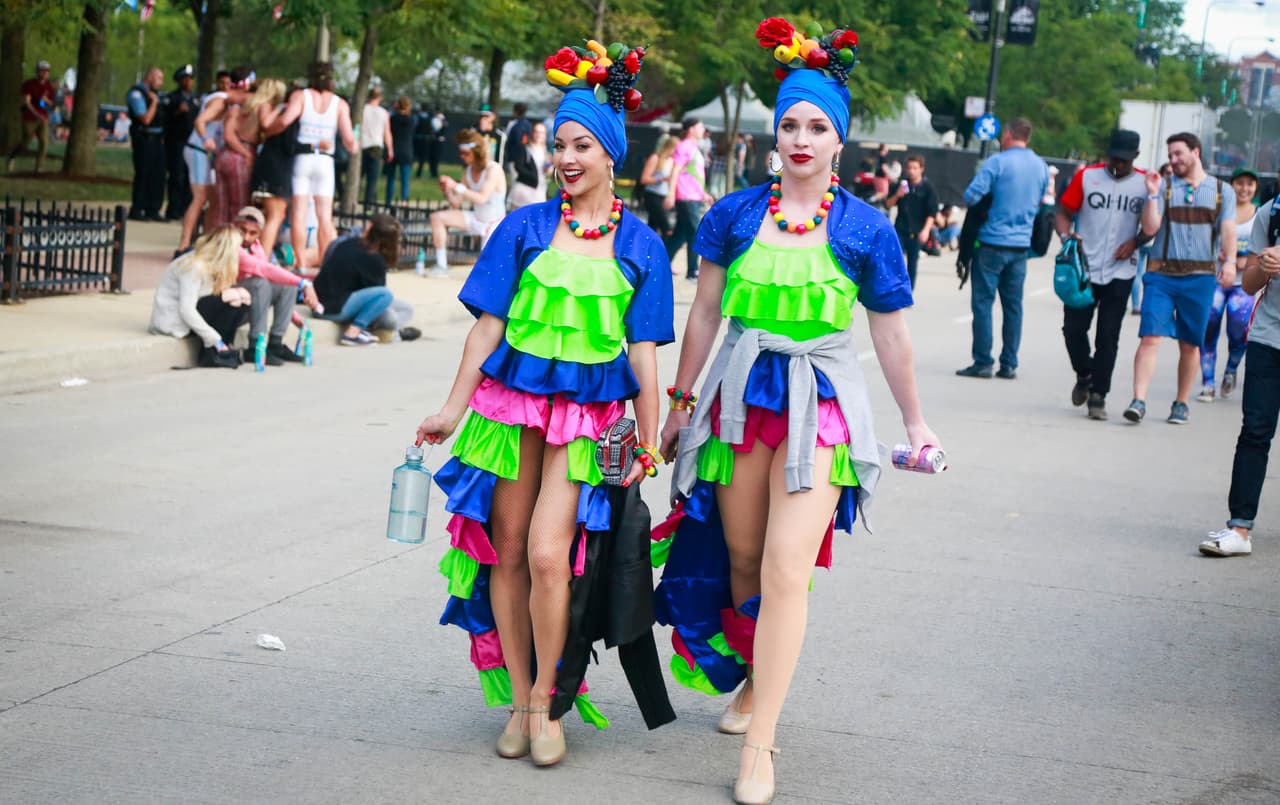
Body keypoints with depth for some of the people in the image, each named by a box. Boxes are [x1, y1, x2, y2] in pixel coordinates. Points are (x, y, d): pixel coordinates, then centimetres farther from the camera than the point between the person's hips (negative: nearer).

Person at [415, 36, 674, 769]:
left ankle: (548, 701, 3)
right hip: (511, 402, 2)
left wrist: (648, 442, 3)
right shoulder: (526, 228, 5)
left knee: (548, 554, -14)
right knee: (506, 552, 3)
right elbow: (489, 324, 4)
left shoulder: (640, 245, 5)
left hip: (589, 415, -1)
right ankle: (519, 698, 17)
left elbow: (643, 351, 5)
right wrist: (453, 409, 1)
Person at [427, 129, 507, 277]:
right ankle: (441, 265, -6)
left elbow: (482, 199, -33)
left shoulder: (494, 170, -20)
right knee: (437, 217, -11)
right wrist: (447, 191, -20)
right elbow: (456, 203, 1)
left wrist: (457, 186, -36)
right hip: (475, 219, 7)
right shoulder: (468, 171, 0)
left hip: (493, 224, -7)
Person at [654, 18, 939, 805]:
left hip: (820, 405, -3)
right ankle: (753, 678, 40)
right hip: (740, 394, 3)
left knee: (786, 572, -13)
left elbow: (892, 333, 5)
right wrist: (682, 401, 12)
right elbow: (706, 311, 10)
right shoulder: (736, 214, 3)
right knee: (741, 556, 13)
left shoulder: (866, 228, -2)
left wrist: (915, 420, 10)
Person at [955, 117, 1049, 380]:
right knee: (1013, 305, 9)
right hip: (1021, 245, 6)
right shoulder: (1042, 167, 9)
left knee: (983, 302, 0)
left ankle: (983, 363, -1)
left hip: (992, 242, -6)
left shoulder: (998, 162, -11)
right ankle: (1009, 365, 10)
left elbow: (971, 196, -15)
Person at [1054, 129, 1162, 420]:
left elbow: (1150, 228, 2)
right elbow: (1063, 212, 5)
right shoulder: (1087, 176, 2)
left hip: (1120, 273, -1)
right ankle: (1084, 375, 27)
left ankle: (1098, 395, 6)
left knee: (1108, 336, -1)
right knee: (1073, 328, 0)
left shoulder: (1144, 183, 2)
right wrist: (1066, 236, -12)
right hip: (1084, 268, 1)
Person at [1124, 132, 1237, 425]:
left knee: (1190, 344, 6)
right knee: (1150, 337, -12)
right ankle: (1139, 400, -15)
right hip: (1162, 274, -1)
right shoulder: (1165, 187, 7)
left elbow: (1228, 228, -1)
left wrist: (1229, 260, -16)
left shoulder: (1222, 190, 10)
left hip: (1200, 277, 1)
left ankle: (1181, 403, 17)